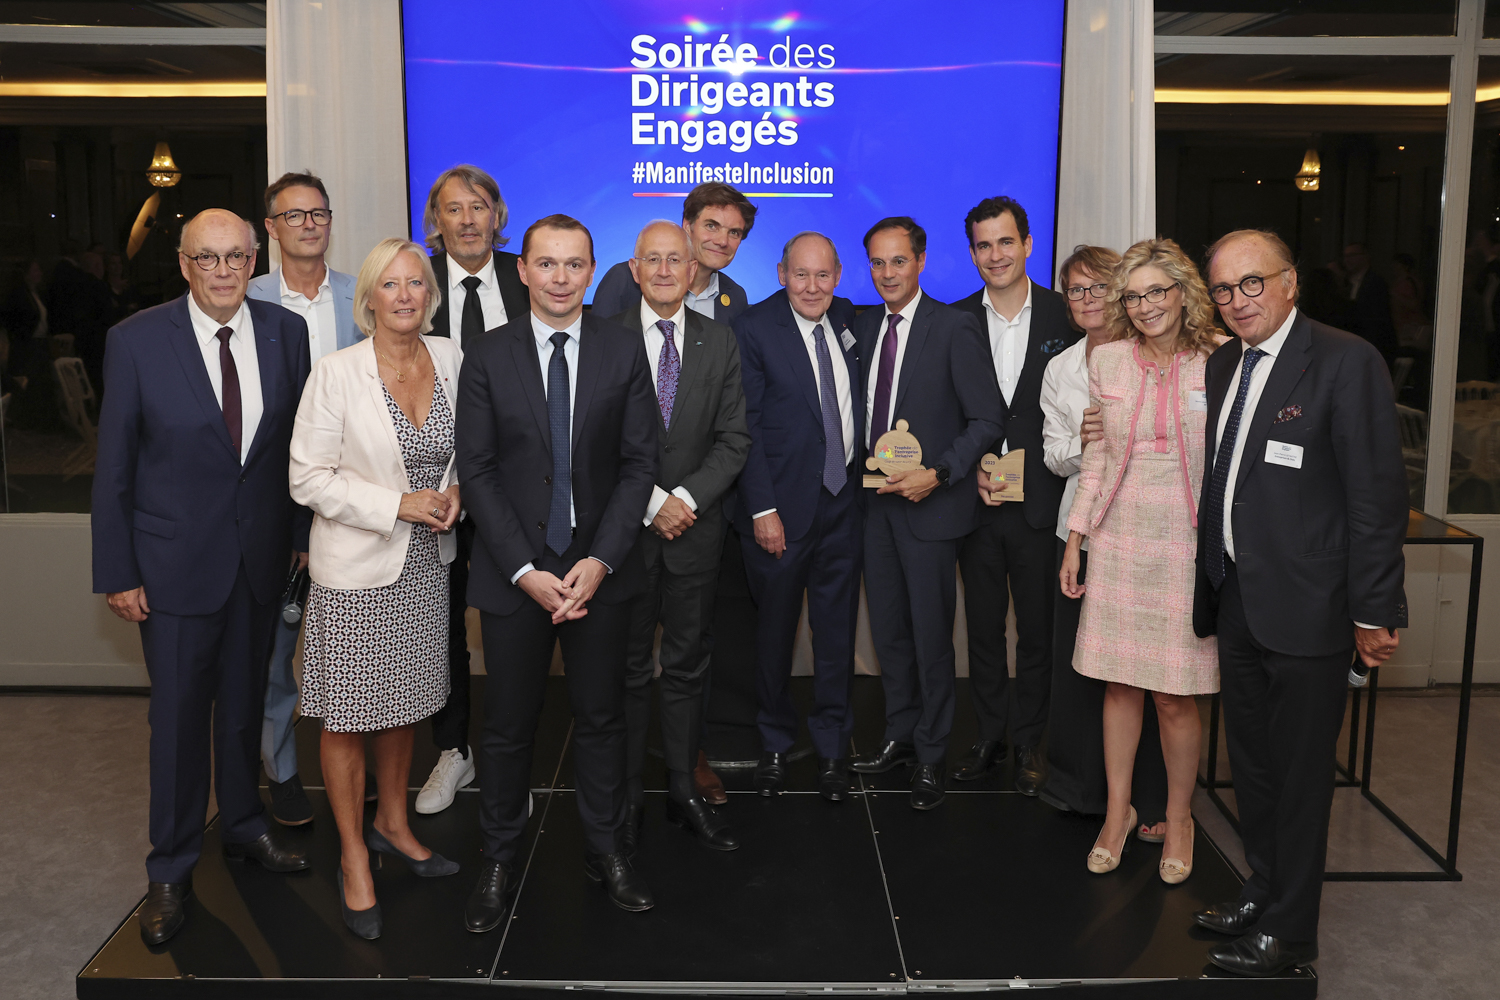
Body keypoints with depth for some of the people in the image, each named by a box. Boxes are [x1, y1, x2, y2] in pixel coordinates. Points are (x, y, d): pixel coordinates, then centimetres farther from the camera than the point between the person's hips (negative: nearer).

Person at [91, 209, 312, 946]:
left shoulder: (285, 331, -3)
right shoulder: (137, 340, -11)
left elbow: (299, 443, 4)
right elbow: (113, 465, -7)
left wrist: (306, 533, 3)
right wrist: (117, 572, -7)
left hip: (260, 554, 3)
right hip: (176, 559, -3)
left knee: (245, 700, 18)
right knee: (178, 713, 7)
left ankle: (244, 826, 39)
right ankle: (171, 869, 25)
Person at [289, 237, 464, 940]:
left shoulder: (450, 359, 0)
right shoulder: (335, 374, -14)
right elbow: (309, 479, -13)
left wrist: (454, 493, -5)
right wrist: (398, 504, -19)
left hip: (424, 564, 5)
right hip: (355, 571, -4)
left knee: (405, 704, 18)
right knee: (347, 717, 6)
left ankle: (392, 823, 40)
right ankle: (353, 858, 24)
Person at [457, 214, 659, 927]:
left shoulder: (623, 351, 1)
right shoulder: (488, 357, -1)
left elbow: (639, 462, -1)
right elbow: (477, 471, -4)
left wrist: (600, 560, -11)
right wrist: (526, 570, -12)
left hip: (600, 567, 1)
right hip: (514, 572, -1)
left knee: (601, 716, 12)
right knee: (509, 724, 9)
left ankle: (605, 849, 30)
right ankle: (499, 861, 26)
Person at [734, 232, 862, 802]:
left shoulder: (845, 319, 8)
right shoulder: (754, 331, -8)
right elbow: (746, 428, -10)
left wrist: (860, 478, 7)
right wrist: (762, 509, -15)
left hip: (843, 504, 4)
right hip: (782, 510, -4)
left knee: (837, 632, 10)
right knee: (775, 631, 9)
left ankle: (832, 748, 25)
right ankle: (775, 745, 28)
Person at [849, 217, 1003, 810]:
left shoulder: (955, 329, -9)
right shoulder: (864, 326, 9)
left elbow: (988, 421, -11)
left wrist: (936, 474, -19)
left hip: (930, 505, -5)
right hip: (876, 500, 6)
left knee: (931, 635, 3)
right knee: (887, 628, 14)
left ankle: (930, 755, 18)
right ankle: (900, 734, 31)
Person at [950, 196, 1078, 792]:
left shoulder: (1065, 316, -1)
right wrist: (970, 472, -8)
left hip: (1040, 503, -1)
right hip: (975, 499, 2)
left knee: (1037, 630, 7)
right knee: (982, 627, 12)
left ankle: (1029, 743, 23)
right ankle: (988, 738, 26)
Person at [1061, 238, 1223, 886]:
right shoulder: (1107, 361, 5)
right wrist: (1075, 537, 7)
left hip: (1188, 546, -2)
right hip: (1118, 542, 2)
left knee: (1175, 697, 3)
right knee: (1120, 685, 9)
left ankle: (1178, 819, 25)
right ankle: (1118, 812, 26)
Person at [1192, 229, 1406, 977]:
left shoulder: (1346, 362, -12)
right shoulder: (1223, 363, 9)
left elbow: (1376, 493, -14)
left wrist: (1373, 611, -14)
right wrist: (1213, 591, 10)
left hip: (1305, 607, -7)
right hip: (1237, 600, 7)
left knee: (1298, 773, 6)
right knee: (1250, 761, 19)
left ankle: (1289, 930, 21)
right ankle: (1264, 890, 37)